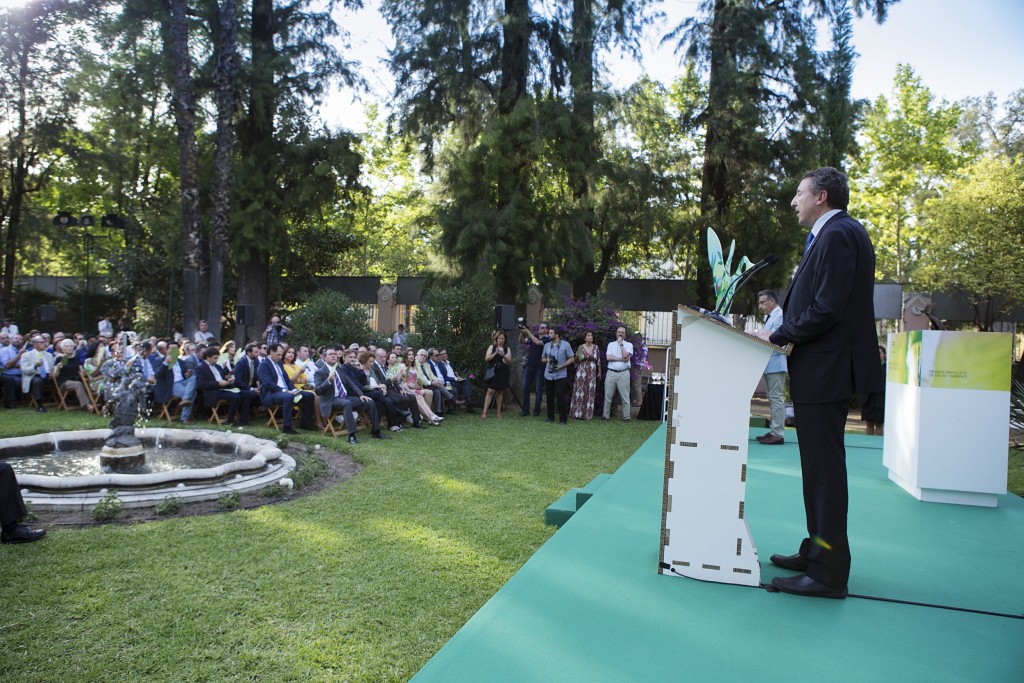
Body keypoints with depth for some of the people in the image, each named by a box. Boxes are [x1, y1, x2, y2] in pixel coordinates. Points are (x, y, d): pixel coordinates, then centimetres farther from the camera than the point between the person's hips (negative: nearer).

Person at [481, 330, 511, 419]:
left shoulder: (507, 349, 10)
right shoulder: (492, 347, 6)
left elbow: (509, 361, 2)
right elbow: (486, 359, -2)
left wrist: (503, 355, -16)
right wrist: (495, 353, -14)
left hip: (502, 373, 2)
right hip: (493, 372, -2)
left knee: (500, 392, 6)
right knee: (490, 391, -9)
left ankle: (499, 412, 13)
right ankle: (484, 412, -10)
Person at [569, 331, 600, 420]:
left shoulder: (596, 347, 6)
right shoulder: (581, 347, 2)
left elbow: (598, 361, 10)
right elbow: (576, 360, 6)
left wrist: (599, 372, 8)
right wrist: (578, 357, -16)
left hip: (592, 373, 2)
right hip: (581, 372, -2)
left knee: (590, 393, 0)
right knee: (580, 392, -3)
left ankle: (588, 414, 6)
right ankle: (577, 413, 3)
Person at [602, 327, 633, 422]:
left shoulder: (628, 345, 6)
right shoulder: (611, 344, 12)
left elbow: (625, 356, -13)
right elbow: (608, 357, -2)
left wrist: (620, 343, -6)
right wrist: (621, 359, -9)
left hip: (623, 373, -2)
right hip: (611, 373, 2)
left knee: (625, 396, 0)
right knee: (608, 396, 4)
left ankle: (626, 417, 7)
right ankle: (606, 415, 13)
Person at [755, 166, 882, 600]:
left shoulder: (838, 235, -15)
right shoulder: (833, 234, 18)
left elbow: (827, 309, -23)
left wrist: (779, 336, -13)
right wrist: (784, 334, 8)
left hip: (825, 370, -11)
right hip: (821, 369, 11)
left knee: (823, 469, -5)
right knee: (819, 467, 17)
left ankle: (828, 573, 5)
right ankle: (817, 552, 29)